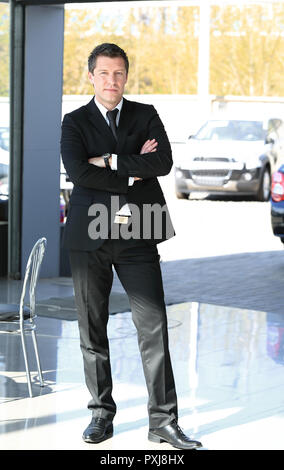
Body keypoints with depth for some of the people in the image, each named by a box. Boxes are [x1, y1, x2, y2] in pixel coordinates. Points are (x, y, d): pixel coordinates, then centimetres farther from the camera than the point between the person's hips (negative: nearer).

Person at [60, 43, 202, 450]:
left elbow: (164, 162, -7)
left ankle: (163, 420, 1)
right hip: (90, 235, 0)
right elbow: (78, 171, -12)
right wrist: (132, 173, -9)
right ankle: (102, 414, 18)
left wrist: (112, 162, -10)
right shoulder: (75, 122, 6)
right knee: (92, 331, 6)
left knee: (154, 327, -4)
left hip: (137, 235, 0)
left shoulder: (146, 116, 10)